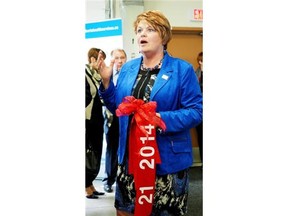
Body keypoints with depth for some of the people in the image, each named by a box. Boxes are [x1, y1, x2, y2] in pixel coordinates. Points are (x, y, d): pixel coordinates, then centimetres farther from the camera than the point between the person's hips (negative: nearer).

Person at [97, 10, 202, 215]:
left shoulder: (182, 69, -6)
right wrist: (106, 81, -2)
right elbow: (118, 107, 12)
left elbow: (196, 111, -11)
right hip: (130, 157, 5)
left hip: (167, 160, -4)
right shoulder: (127, 68, 9)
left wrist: (163, 119, -24)